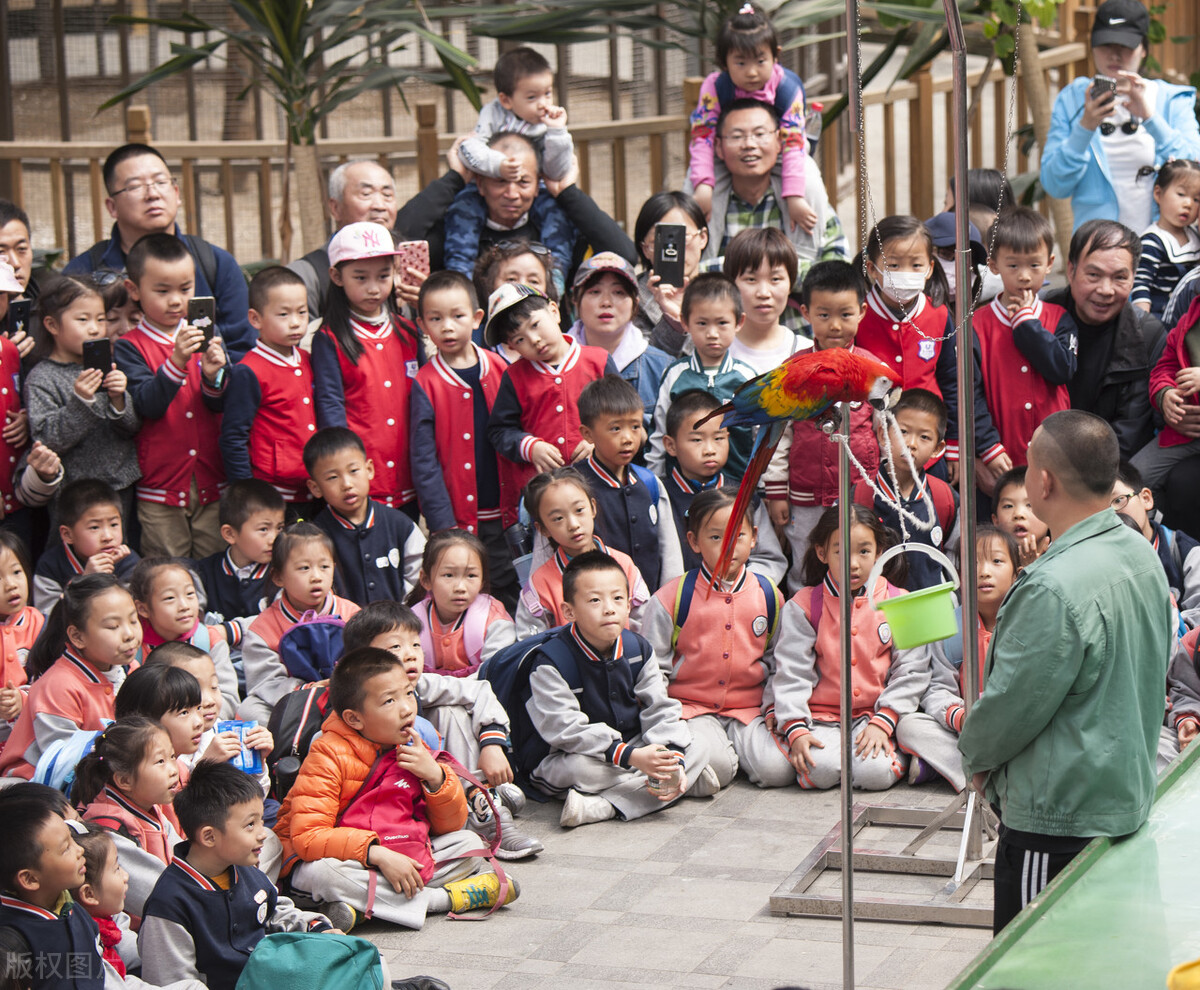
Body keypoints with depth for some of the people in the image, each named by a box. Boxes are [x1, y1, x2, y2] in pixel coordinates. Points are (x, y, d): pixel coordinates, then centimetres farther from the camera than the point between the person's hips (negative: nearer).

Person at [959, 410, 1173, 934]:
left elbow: (1014, 701, -20)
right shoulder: (1142, 556, 3)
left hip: (1060, 818, -9)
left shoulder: (1056, 588, -27)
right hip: (1131, 798, 9)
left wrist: (976, 754, 4)